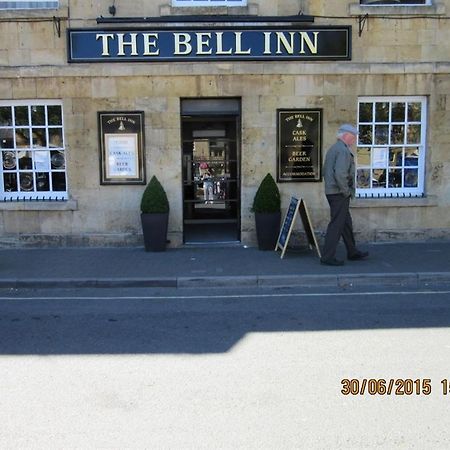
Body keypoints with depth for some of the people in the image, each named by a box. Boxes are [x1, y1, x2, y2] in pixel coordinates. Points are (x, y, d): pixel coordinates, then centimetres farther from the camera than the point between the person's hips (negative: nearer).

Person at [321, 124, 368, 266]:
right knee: (336, 224, -5)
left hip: (331, 191, 10)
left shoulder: (333, 149, 16)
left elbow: (325, 171, 22)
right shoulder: (343, 150, -16)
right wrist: (346, 191, -17)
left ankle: (352, 252, 28)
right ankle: (328, 257, -1)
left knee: (346, 223, 18)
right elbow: (340, 174, -28)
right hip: (340, 194, -10)